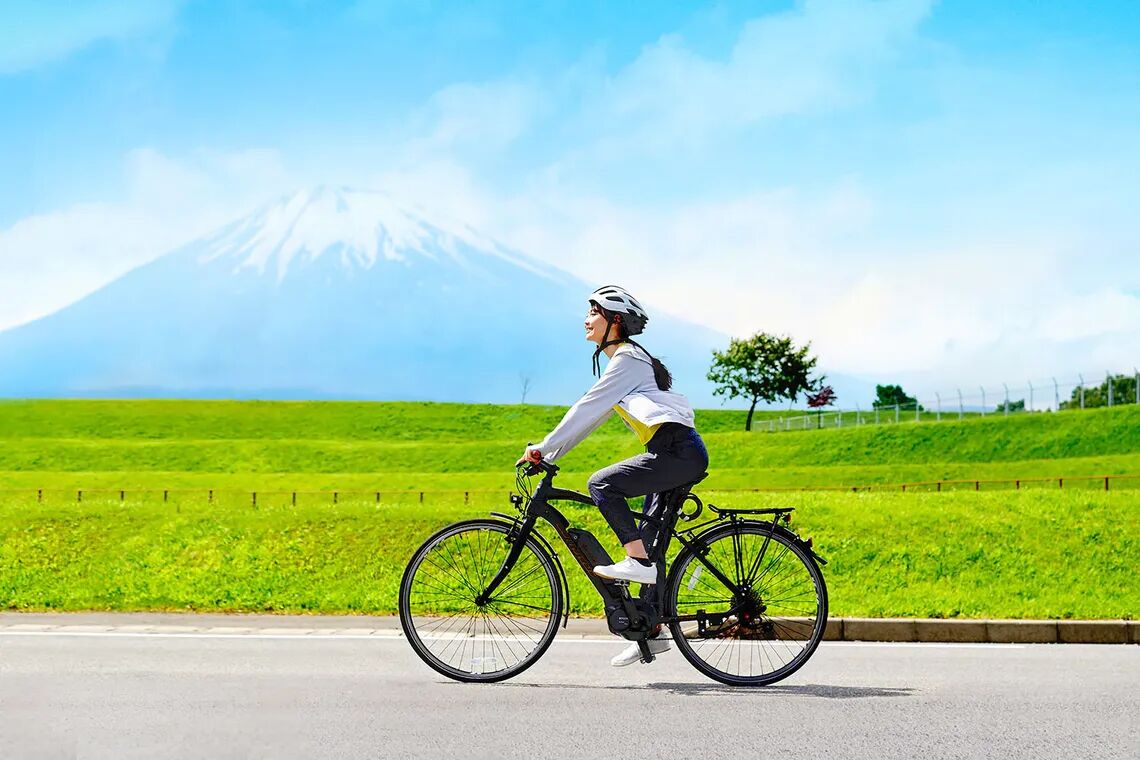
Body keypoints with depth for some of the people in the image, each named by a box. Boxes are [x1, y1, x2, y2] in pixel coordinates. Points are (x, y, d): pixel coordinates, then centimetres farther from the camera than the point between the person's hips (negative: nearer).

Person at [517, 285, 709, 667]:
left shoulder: (626, 359, -8)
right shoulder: (626, 359, 22)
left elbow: (587, 409, -13)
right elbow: (588, 416, 24)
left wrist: (543, 448, -9)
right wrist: (549, 456, 20)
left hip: (679, 452, -10)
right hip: (679, 455, 10)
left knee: (602, 484, -18)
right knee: (651, 543, 9)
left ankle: (637, 561, -15)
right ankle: (652, 630, 13)